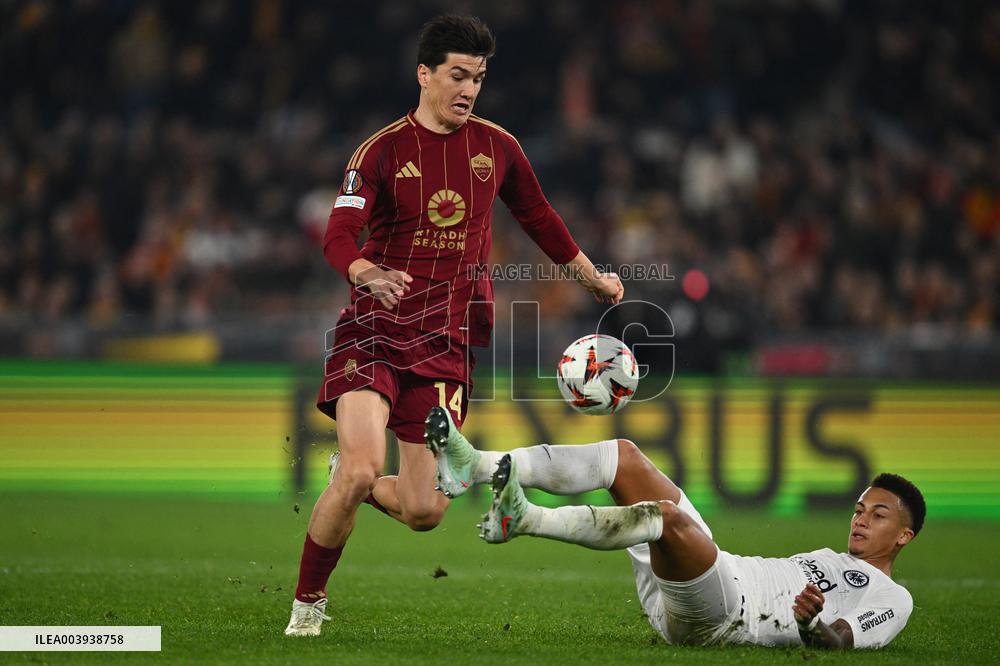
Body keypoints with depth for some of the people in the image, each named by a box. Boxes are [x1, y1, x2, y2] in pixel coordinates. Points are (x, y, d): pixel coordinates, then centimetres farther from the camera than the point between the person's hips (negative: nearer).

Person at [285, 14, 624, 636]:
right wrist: (370, 274, -38)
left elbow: (538, 214, 25)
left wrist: (592, 276, 34)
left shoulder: (497, 147, 7)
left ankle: (353, 485, 32)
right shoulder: (382, 151, -4)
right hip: (376, 327, -3)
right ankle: (308, 600, 1)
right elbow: (339, 236, -16)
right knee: (361, 468, -22)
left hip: (447, 338, 3)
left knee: (425, 511, -3)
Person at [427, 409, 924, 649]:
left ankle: (525, 520, -47)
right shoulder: (834, 562, 35)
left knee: (670, 515, -37)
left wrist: (810, 624, -32)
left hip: (715, 617, -9)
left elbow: (841, 641, -12)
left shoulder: (891, 599, 8)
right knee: (624, 456, 2)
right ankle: (475, 467, -16)